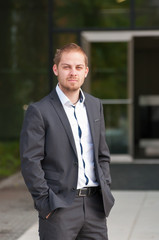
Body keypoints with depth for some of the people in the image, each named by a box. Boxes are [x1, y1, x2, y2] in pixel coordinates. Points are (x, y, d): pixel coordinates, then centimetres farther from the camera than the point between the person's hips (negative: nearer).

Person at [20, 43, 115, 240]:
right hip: (60, 208, -5)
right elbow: (30, 162, -9)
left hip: (94, 205, 5)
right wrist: (46, 203, -12)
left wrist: (105, 190, 9)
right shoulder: (39, 111, -6)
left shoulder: (95, 105, 13)